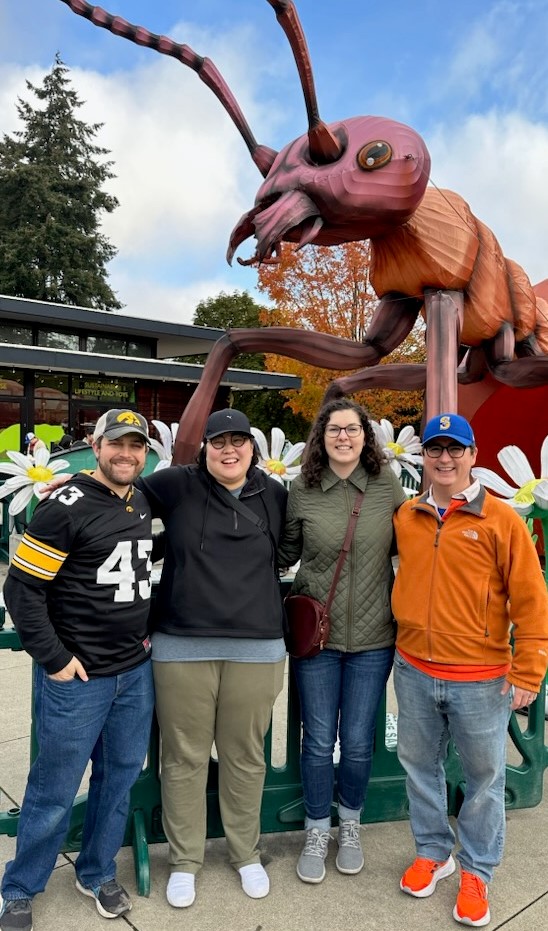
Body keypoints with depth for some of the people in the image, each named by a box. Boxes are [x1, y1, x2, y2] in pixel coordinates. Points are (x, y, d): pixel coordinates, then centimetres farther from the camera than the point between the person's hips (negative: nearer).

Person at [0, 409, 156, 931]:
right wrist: (54, 658, -13)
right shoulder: (67, 507, -15)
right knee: (55, 790, 8)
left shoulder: (143, 503, 6)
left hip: (136, 673, 6)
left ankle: (97, 873, 39)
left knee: (120, 779, 17)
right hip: (77, 677, -6)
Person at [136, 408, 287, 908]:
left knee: (245, 758, 14)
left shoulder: (276, 495, 5)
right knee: (184, 758, 11)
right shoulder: (177, 486, -1)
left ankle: (247, 853, 37)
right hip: (181, 647, -1)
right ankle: (185, 860, 33)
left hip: (257, 650, 1)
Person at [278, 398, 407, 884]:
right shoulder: (301, 490, -5)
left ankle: (350, 825, 40)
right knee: (319, 740, 11)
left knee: (358, 742, 13)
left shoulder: (387, 486, -4)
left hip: (373, 637, 1)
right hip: (315, 633, 0)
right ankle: (317, 833, 34)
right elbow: (284, 553, 6)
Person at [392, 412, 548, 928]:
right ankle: (432, 852, 40)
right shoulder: (405, 517, 1)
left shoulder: (501, 519, -10)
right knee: (420, 767, 18)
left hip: (481, 680, -3)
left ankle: (475, 872, 34)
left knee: (484, 778, 13)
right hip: (414, 672, 4)